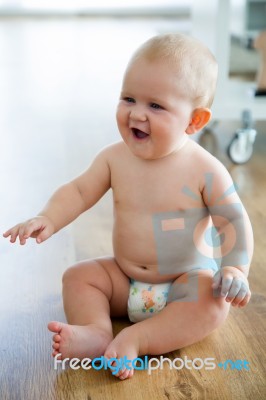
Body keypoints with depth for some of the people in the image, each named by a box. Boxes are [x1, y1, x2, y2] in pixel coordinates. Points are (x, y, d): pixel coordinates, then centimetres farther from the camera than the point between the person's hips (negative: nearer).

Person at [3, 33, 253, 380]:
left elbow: (233, 221, -14)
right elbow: (79, 192, -2)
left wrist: (235, 268, -29)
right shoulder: (114, 158, -8)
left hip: (188, 280, -3)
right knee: (78, 276, -8)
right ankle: (96, 333, -27)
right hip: (124, 278, 4)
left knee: (214, 304, -29)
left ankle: (134, 340, -34)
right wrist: (48, 219, -20)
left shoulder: (205, 170, -18)